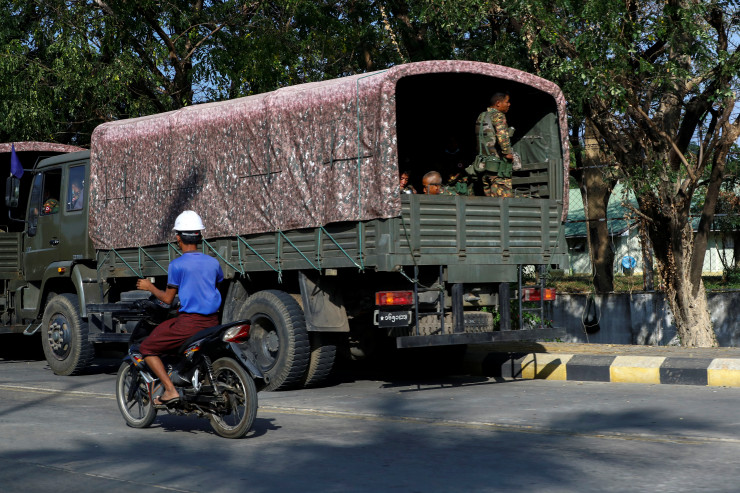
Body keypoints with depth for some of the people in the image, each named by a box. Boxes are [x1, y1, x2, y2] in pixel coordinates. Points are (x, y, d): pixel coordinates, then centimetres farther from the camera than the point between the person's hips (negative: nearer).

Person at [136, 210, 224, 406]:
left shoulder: (176, 265, -9)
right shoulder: (213, 262, 8)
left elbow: (168, 298, -5)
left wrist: (150, 287, 12)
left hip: (188, 322, -6)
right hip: (212, 322, 7)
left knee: (147, 348, 8)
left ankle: (170, 390, -6)